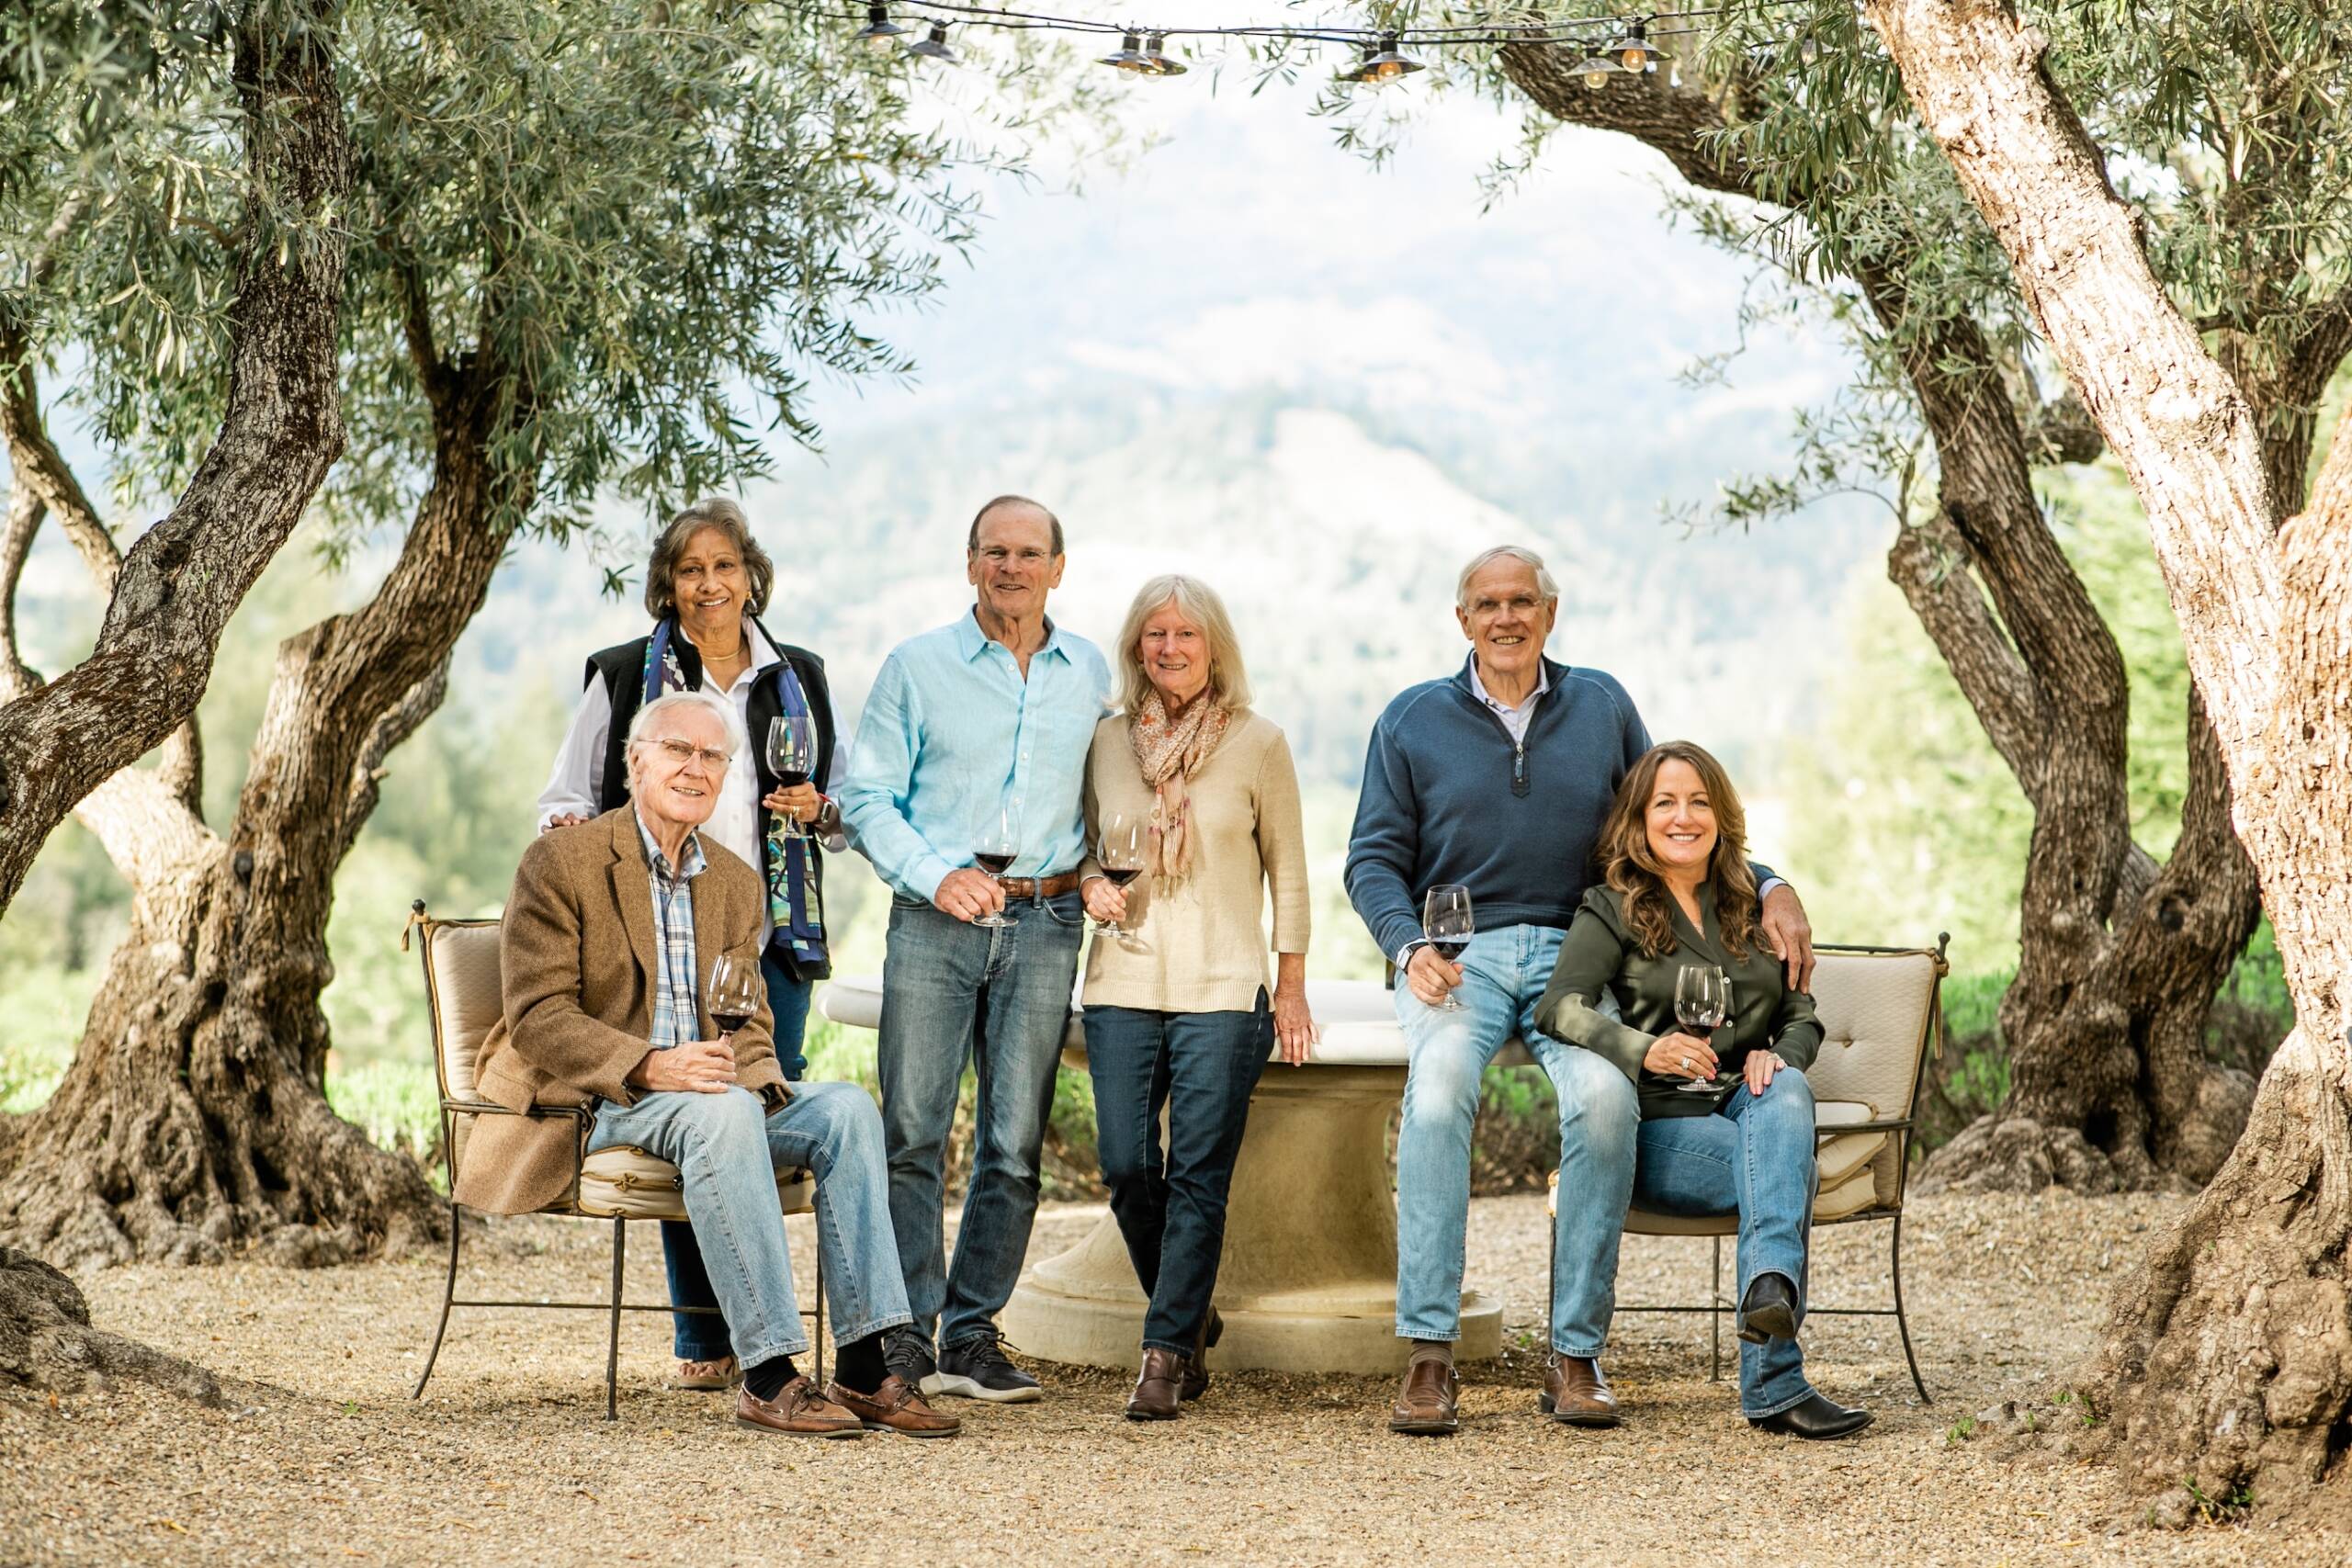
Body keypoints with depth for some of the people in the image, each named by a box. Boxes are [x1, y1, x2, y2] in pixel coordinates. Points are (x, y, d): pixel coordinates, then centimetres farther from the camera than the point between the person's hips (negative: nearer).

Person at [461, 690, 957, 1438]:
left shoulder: (737, 883, 15)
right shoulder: (561, 862, -4)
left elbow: (751, 1024, 14)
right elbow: (538, 1018, -12)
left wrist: (750, 1074, -12)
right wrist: (648, 1067, -28)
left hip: (707, 1095, 6)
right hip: (586, 1106, -6)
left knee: (846, 1107, -20)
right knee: (721, 1113, -36)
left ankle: (864, 1368, -24)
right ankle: (767, 1376, -37)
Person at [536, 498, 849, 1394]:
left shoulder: (798, 680, 15)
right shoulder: (624, 678, 8)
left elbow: (847, 808, 21)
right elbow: (567, 800, 11)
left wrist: (818, 811, -1)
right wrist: (567, 829, -11)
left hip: (772, 940, 2)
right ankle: (702, 1344, 1)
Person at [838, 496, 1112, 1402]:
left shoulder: (1091, 675, 13)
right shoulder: (918, 667, 6)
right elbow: (866, 797, 3)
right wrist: (937, 877, -10)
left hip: (1044, 924, 2)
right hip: (935, 918, -2)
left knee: (1015, 1144, 1)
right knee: (913, 1132, -6)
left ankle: (972, 1337, 8)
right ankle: (905, 1336, 1)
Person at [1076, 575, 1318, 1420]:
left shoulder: (1257, 743, 2)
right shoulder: (1106, 742, 9)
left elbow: (1287, 872, 6)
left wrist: (1291, 987, 3)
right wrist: (1090, 883, -2)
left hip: (1223, 990, -2)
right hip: (1123, 986, 3)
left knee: (1197, 1174, -6)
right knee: (1127, 1169, -1)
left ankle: (1166, 1351, 0)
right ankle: (1192, 1318, 22)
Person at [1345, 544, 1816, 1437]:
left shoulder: (1602, 708, 14)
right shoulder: (1413, 720, 11)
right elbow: (1374, 858, 9)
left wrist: (1769, 890, 6)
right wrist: (1410, 946, -10)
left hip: (1572, 956, 1)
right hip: (1458, 957, -1)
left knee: (1604, 1096, -32)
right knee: (1438, 1087, -34)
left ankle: (1575, 1355, -23)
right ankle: (1428, 1355, -34)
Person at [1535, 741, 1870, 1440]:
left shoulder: (1753, 906, 20)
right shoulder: (1612, 909, 5)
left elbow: (1802, 1016, 16)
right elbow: (1559, 1005, -12)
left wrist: (1777, 1057, -9)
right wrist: (1645, 1049, -31)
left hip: (1748, 1105, 3)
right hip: (1659, 1126, -3)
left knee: (1786, 1094, -34)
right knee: (1782, 1164, -33)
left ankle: (1771, 1287, -54)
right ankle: (1774, 1383, -41)